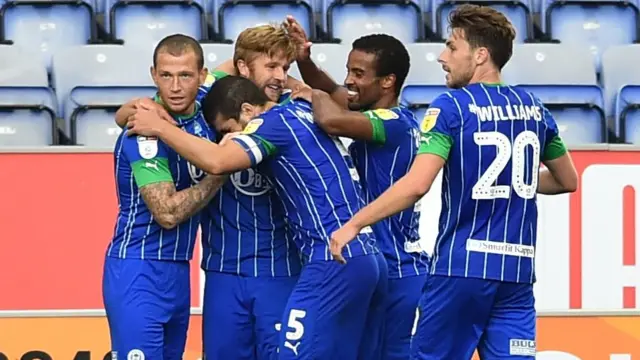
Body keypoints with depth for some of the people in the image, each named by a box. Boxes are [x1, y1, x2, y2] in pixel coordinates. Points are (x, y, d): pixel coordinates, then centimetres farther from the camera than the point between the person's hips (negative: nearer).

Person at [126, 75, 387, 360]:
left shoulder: (276, 121, -8)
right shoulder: (303, 110, 18)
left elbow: (216, 161, -22)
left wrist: (161, 128, -11)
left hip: (335, 261, -10)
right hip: (365, 258, 10)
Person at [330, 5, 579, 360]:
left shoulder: (452, 106, -7)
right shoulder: (533, 108, 10)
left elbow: (416, 185, -17)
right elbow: (567, 180, 22)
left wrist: (354, 224, -11)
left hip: (462, 266, -4)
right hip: (517, 271, 5)